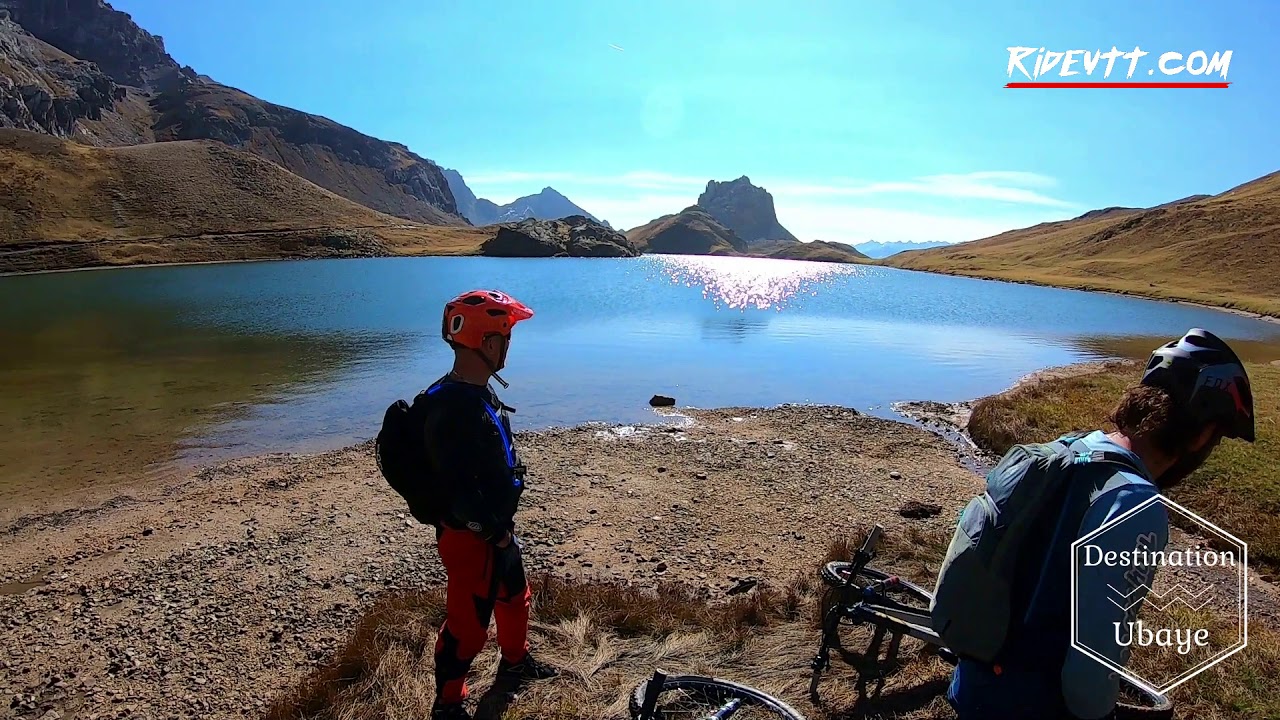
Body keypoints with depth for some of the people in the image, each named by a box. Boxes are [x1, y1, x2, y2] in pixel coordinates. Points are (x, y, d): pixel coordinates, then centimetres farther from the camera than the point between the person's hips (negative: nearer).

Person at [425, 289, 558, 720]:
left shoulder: (481, 392, 4)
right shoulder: (451, 406, -29)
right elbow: (457, 489, -29)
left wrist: (503, 524, 15)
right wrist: (493, 531, -18)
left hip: (497, 527, 10)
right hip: (471, 536, -10)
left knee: (514, 597, 27)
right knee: (468, 622, 9)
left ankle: (516, 663, 51)